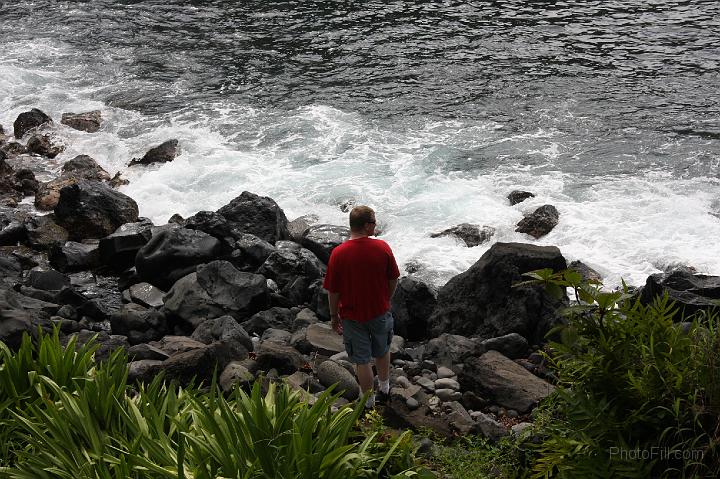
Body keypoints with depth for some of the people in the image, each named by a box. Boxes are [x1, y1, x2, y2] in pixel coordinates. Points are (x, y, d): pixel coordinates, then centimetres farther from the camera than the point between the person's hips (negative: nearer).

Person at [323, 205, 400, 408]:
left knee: (362, 360, 14)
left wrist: (334, 316, 3)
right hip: (380, 312, 2)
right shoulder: (382, 247, -15)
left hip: (353, 316, -2)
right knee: (382, 352, 26)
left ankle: (369, 403, 27)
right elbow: (393, 280, -3)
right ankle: (384, 388, 46)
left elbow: (333, 291, -12)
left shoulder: (338, 254, -20)